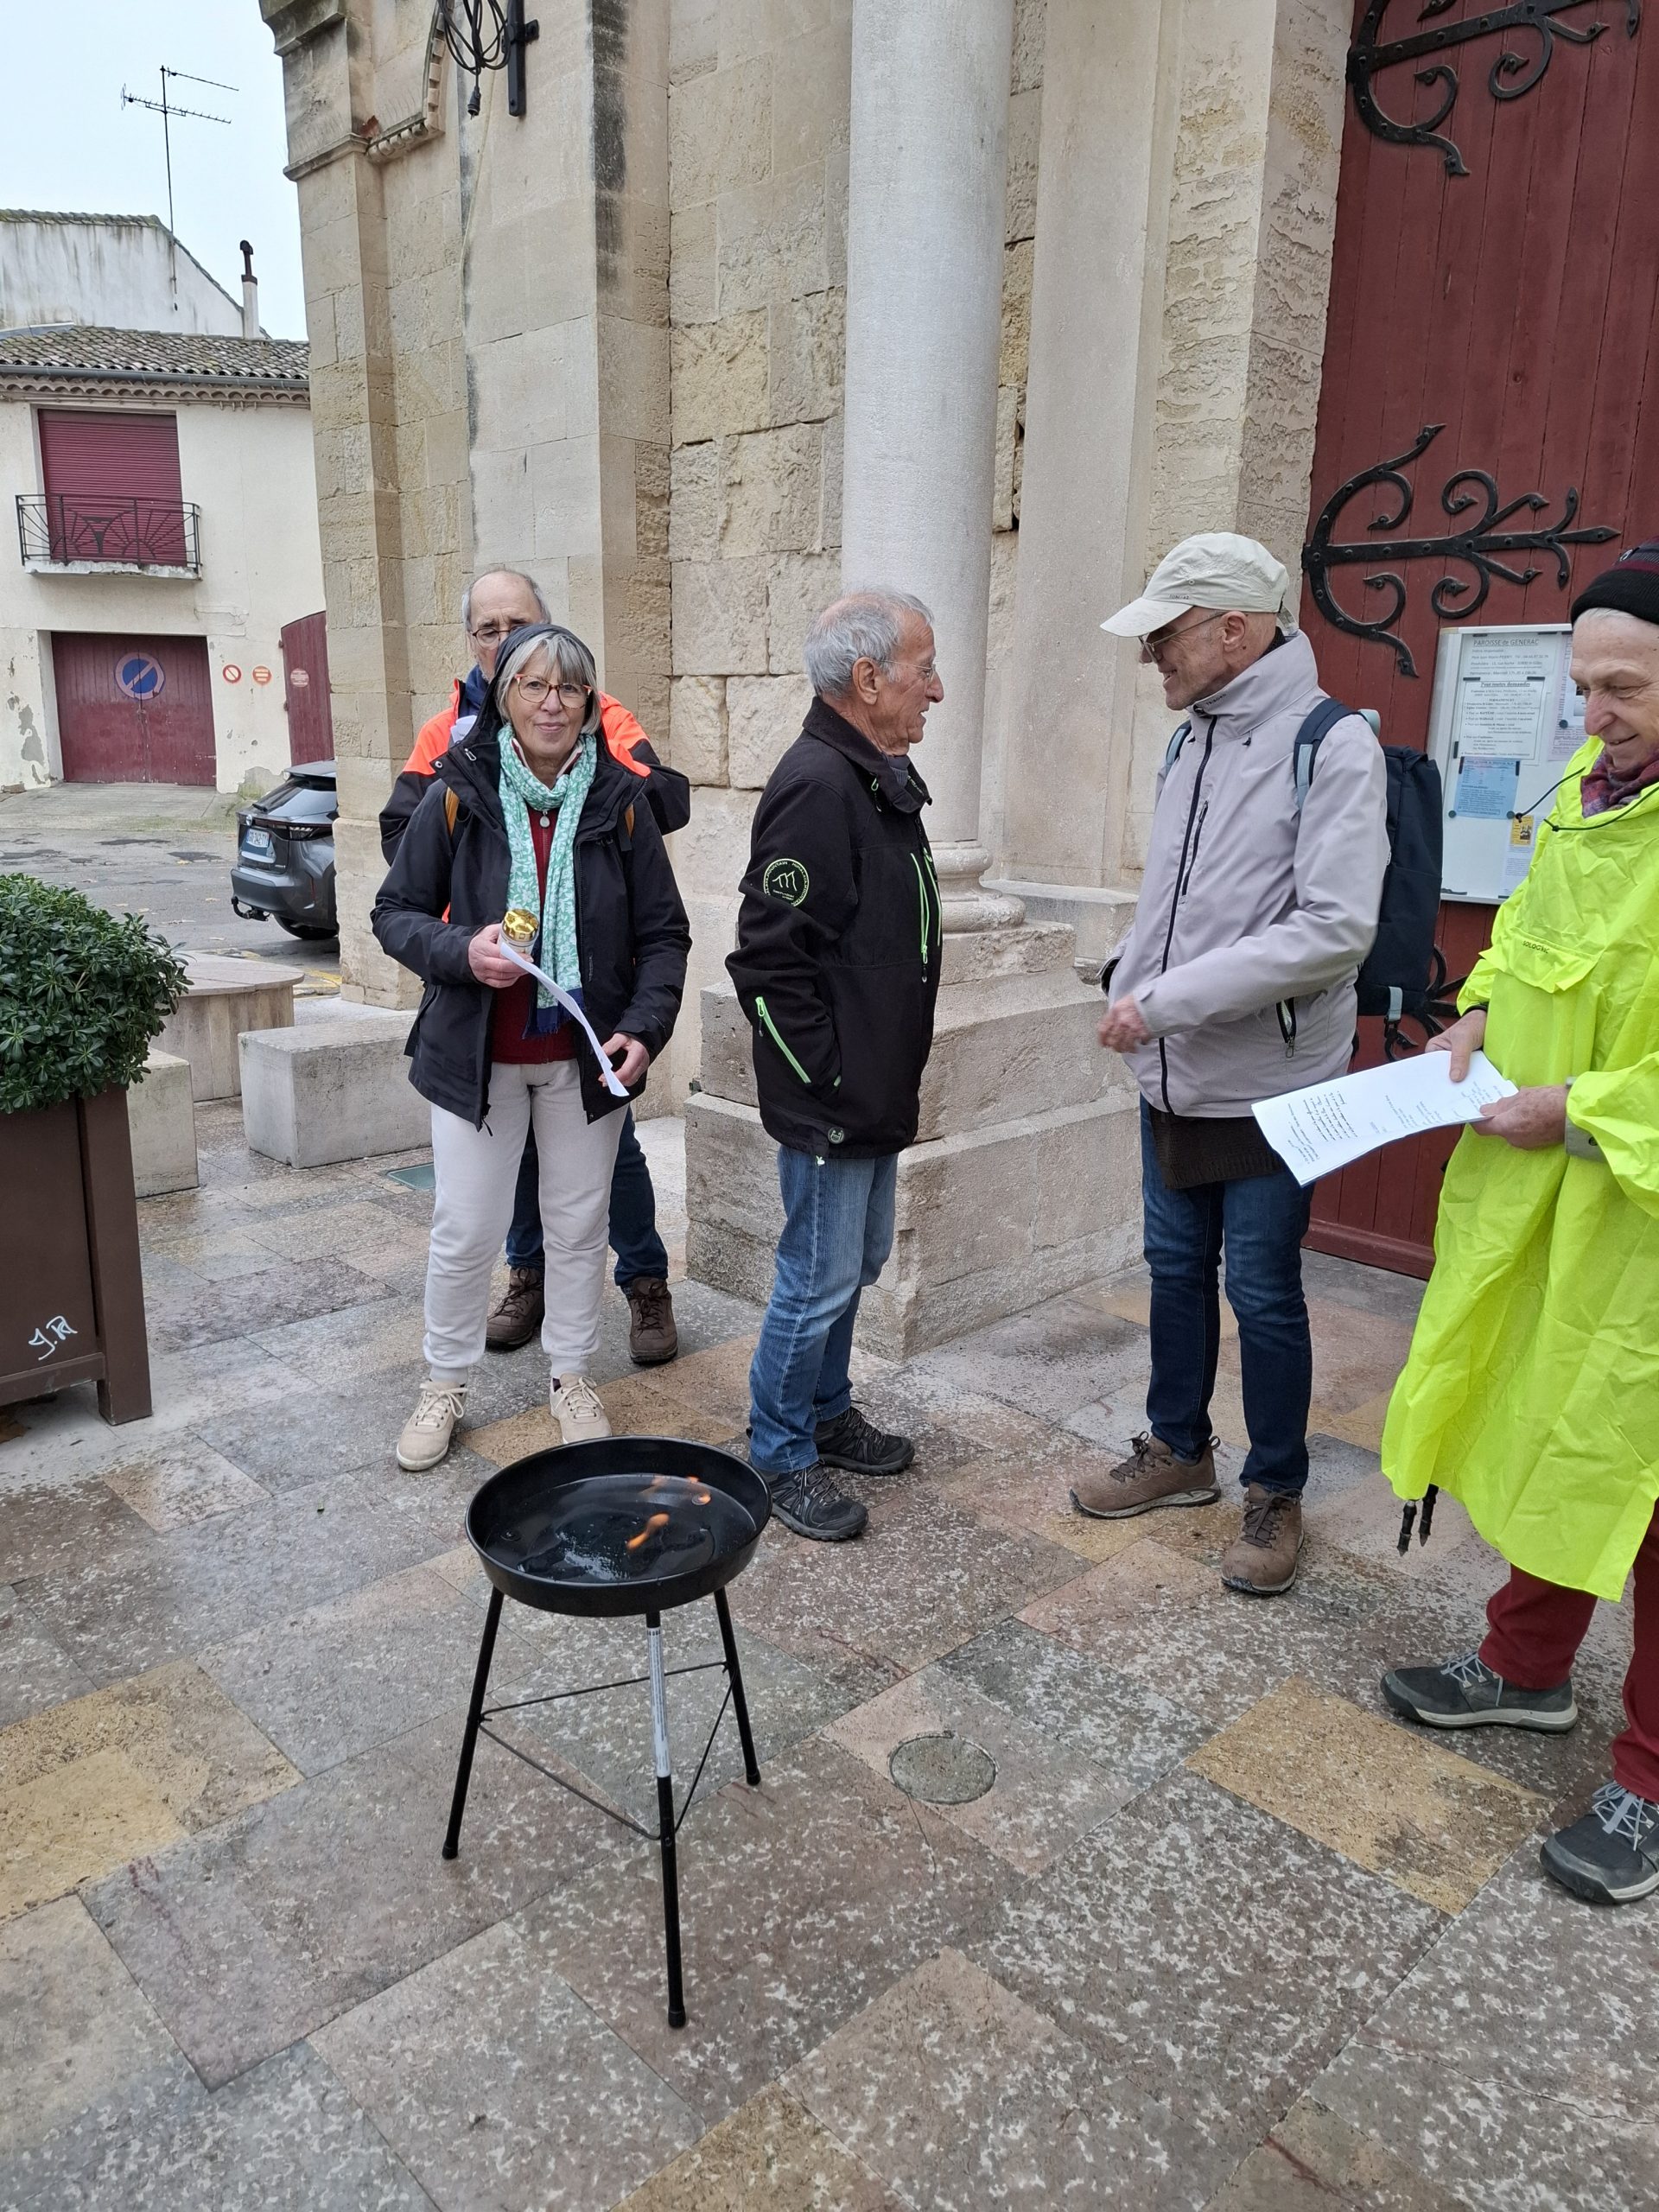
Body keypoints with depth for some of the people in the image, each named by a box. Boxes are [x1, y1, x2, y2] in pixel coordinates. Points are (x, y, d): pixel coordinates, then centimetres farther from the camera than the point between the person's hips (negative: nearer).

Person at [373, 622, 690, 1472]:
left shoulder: (620, 802, -3)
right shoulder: (458, 796, -7)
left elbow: (664, 934, 1)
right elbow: (394, 911, 0)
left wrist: (644, 1028, -13)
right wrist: (461, 951, -20)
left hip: (586, 1056, 1)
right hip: (476, 1054, -1)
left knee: (579, 1224, 12)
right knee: (464, 1232, 5)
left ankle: (571, 1376, 32)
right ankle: (445, 1383, 27)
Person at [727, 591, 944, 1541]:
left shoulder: (882, 778, 12)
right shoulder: (817, 787, -21)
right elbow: (771, 958, -24)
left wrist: (899, 1072, 18)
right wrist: (830, 1084, -19)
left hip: (877, 1092, 10)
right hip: (830, 1103, -10)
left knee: (859, 1260, 21)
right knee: (821, 1277, 2)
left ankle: (828, 1412, 38)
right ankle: (779, 1455, 20)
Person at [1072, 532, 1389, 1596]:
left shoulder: (1332, 746, -15)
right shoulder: (1192, 741, 8)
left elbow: (1335, 929, -23)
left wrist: (1170, 998, -23)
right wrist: (1129, 982, 2)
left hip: (1268, 1088, -7)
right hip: (1175, 1080, 7)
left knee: (1262, 1294, 4)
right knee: (1177, 1269, 17)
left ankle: (1276, 1493, 25)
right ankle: (1178, 1449, 36)